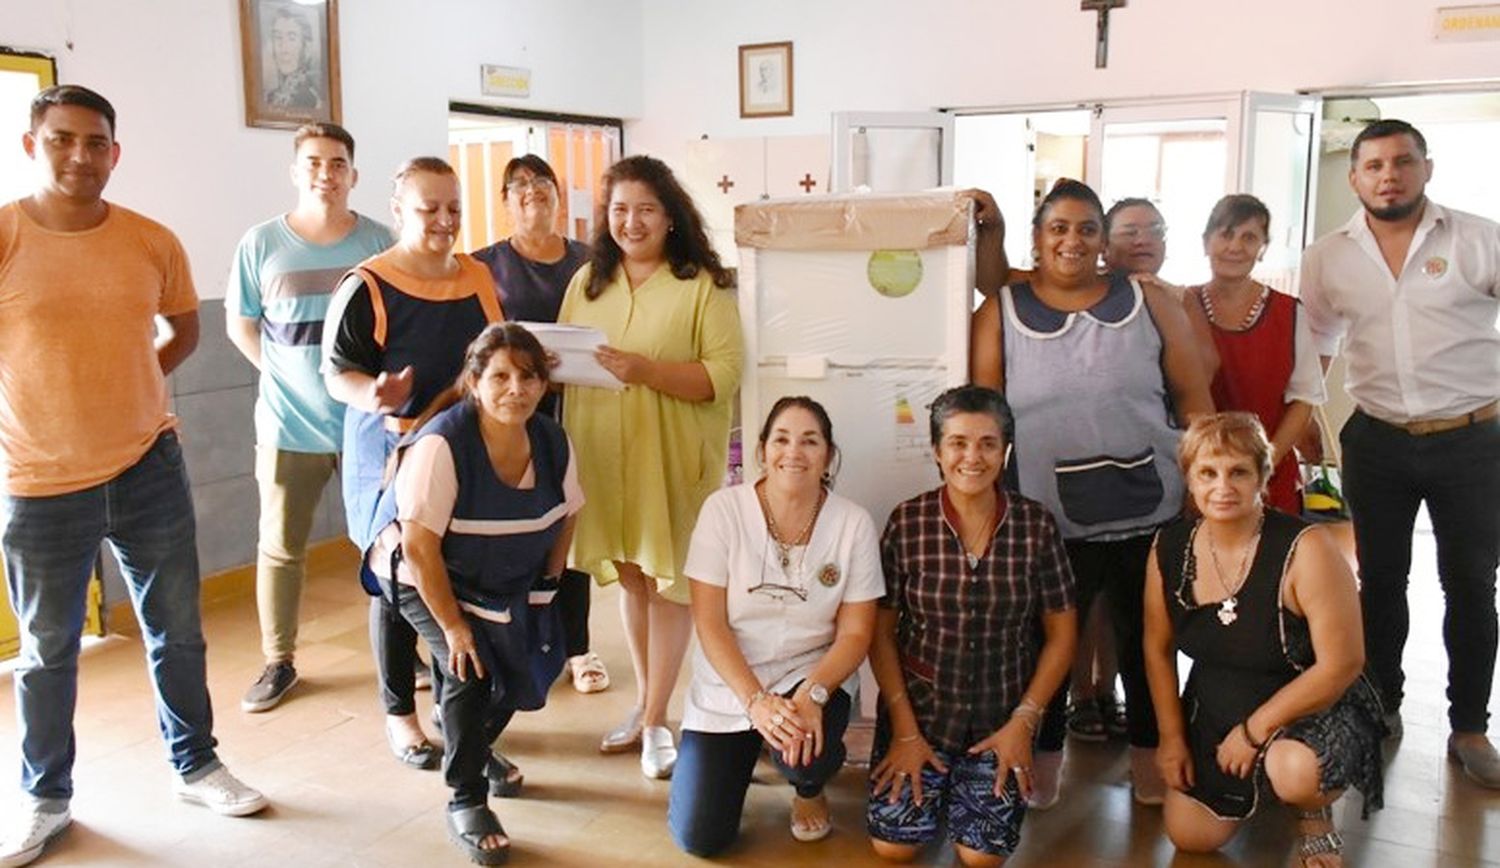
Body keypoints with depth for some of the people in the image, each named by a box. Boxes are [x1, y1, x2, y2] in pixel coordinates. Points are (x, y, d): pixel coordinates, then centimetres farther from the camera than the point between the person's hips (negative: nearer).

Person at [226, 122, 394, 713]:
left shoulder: (378, 242, -1)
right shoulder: (262, 243, -2)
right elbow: (239, 325, 7)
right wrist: (285, 377, -1)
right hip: (289, 425, 0)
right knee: (280, 548, 8)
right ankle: (278, 661, 24)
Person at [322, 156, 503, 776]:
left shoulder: (477, 277, 9)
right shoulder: (366, 286, -9)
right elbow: (336, 372, -9)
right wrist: (374, 396, -29)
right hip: (392, 457, -5)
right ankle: (399, 714, 23)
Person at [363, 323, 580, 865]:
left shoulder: (553, 443, -13)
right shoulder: (441, 444, -30)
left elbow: (565, 517, 5)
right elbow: (420, 546, -27)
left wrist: (546, 589, 3)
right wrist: (452, 625, -23)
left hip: (507, 584, 6)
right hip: (421, 576, -6)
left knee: (521, 671, 0)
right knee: (471, 672, -21)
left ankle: (472, 748, 34)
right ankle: (466, 803, -2)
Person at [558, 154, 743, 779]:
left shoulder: (702, 284, -7)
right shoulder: (588, 281, 9)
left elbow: (725, 374, -14)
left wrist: (647, 370, -25)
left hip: (673, 455, -4)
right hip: (603, 451, 5)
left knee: (667, 580, 3)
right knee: (628, 575, 15)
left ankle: (655, 721, 17)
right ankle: (645, 702, 31)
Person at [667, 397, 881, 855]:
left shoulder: (853, 522, -11)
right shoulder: (723, 508, -13)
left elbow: (855, 632, -8)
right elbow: (709, 623, -13)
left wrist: (812, 693, -26)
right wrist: (756, 701, -24)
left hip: (811, 675, 0)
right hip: (727, 684, 1)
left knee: (805, 751, -34)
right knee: (700, 838, -6)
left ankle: (810, 788, 7)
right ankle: (747, 749, 27)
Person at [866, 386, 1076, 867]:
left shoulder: (1036, 525, -8)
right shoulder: (907, 522, -10)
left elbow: (1061, 635, -2)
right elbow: (881, 631, -5)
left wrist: (1023, 722, -7)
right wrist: (904, 730, -8)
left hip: (1001, 714, 0)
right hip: (919, 705, 0)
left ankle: (964, 784, 26)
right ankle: (935, 781, 26)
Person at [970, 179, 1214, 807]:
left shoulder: (1150, 305, 3)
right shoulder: (1000, 314, 1)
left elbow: (1194, 401, 4)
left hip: (1149, 515, 1)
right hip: (1048, 520, -1)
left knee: (1146, 641, 15)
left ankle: (1148, 755, 36)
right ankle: (1043, 759, 31)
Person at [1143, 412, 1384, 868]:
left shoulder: (1304, 549, -24)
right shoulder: (1169, 549, -9)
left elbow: (1342, 664, -22)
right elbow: (1158, 648, 4)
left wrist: (1254, 731, -18)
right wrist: (1171, 737, 3)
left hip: (1312, 712, -5)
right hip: (1214, 711, 5)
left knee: (1296, 771, -37)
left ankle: (1317, 814, 3)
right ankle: (1263, 784, 33)